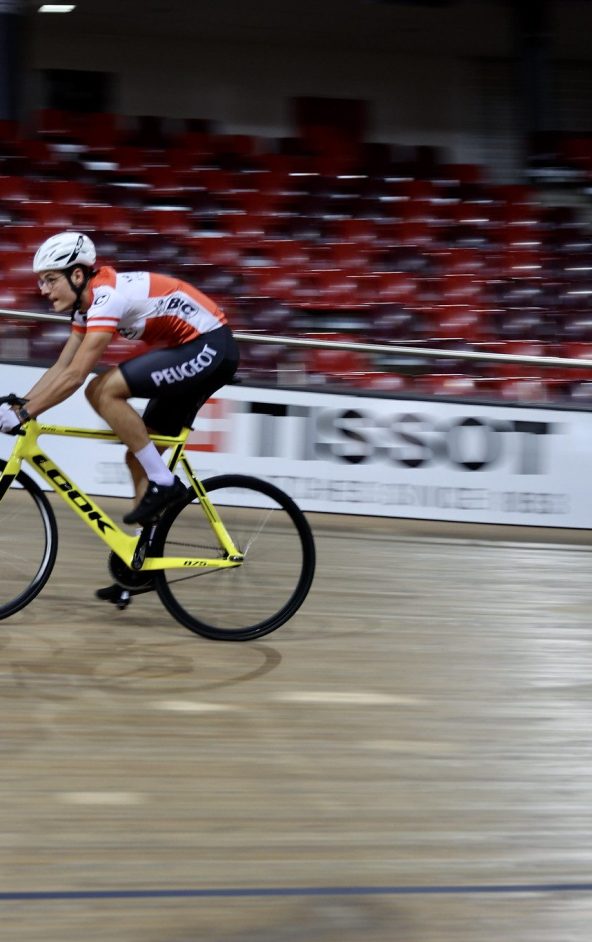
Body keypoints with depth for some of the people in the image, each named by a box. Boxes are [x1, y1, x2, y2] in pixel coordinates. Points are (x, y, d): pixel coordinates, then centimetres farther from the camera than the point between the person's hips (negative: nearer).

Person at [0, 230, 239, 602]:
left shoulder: (108, 296, -21)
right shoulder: (89, 301, 8)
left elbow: (75, 376, -25)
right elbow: (61, 367, 13)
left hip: (210, 348, -10)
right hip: (198, 353, 10)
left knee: (103, 390, -21)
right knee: (139, 457, 10)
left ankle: (163, 483, -13)